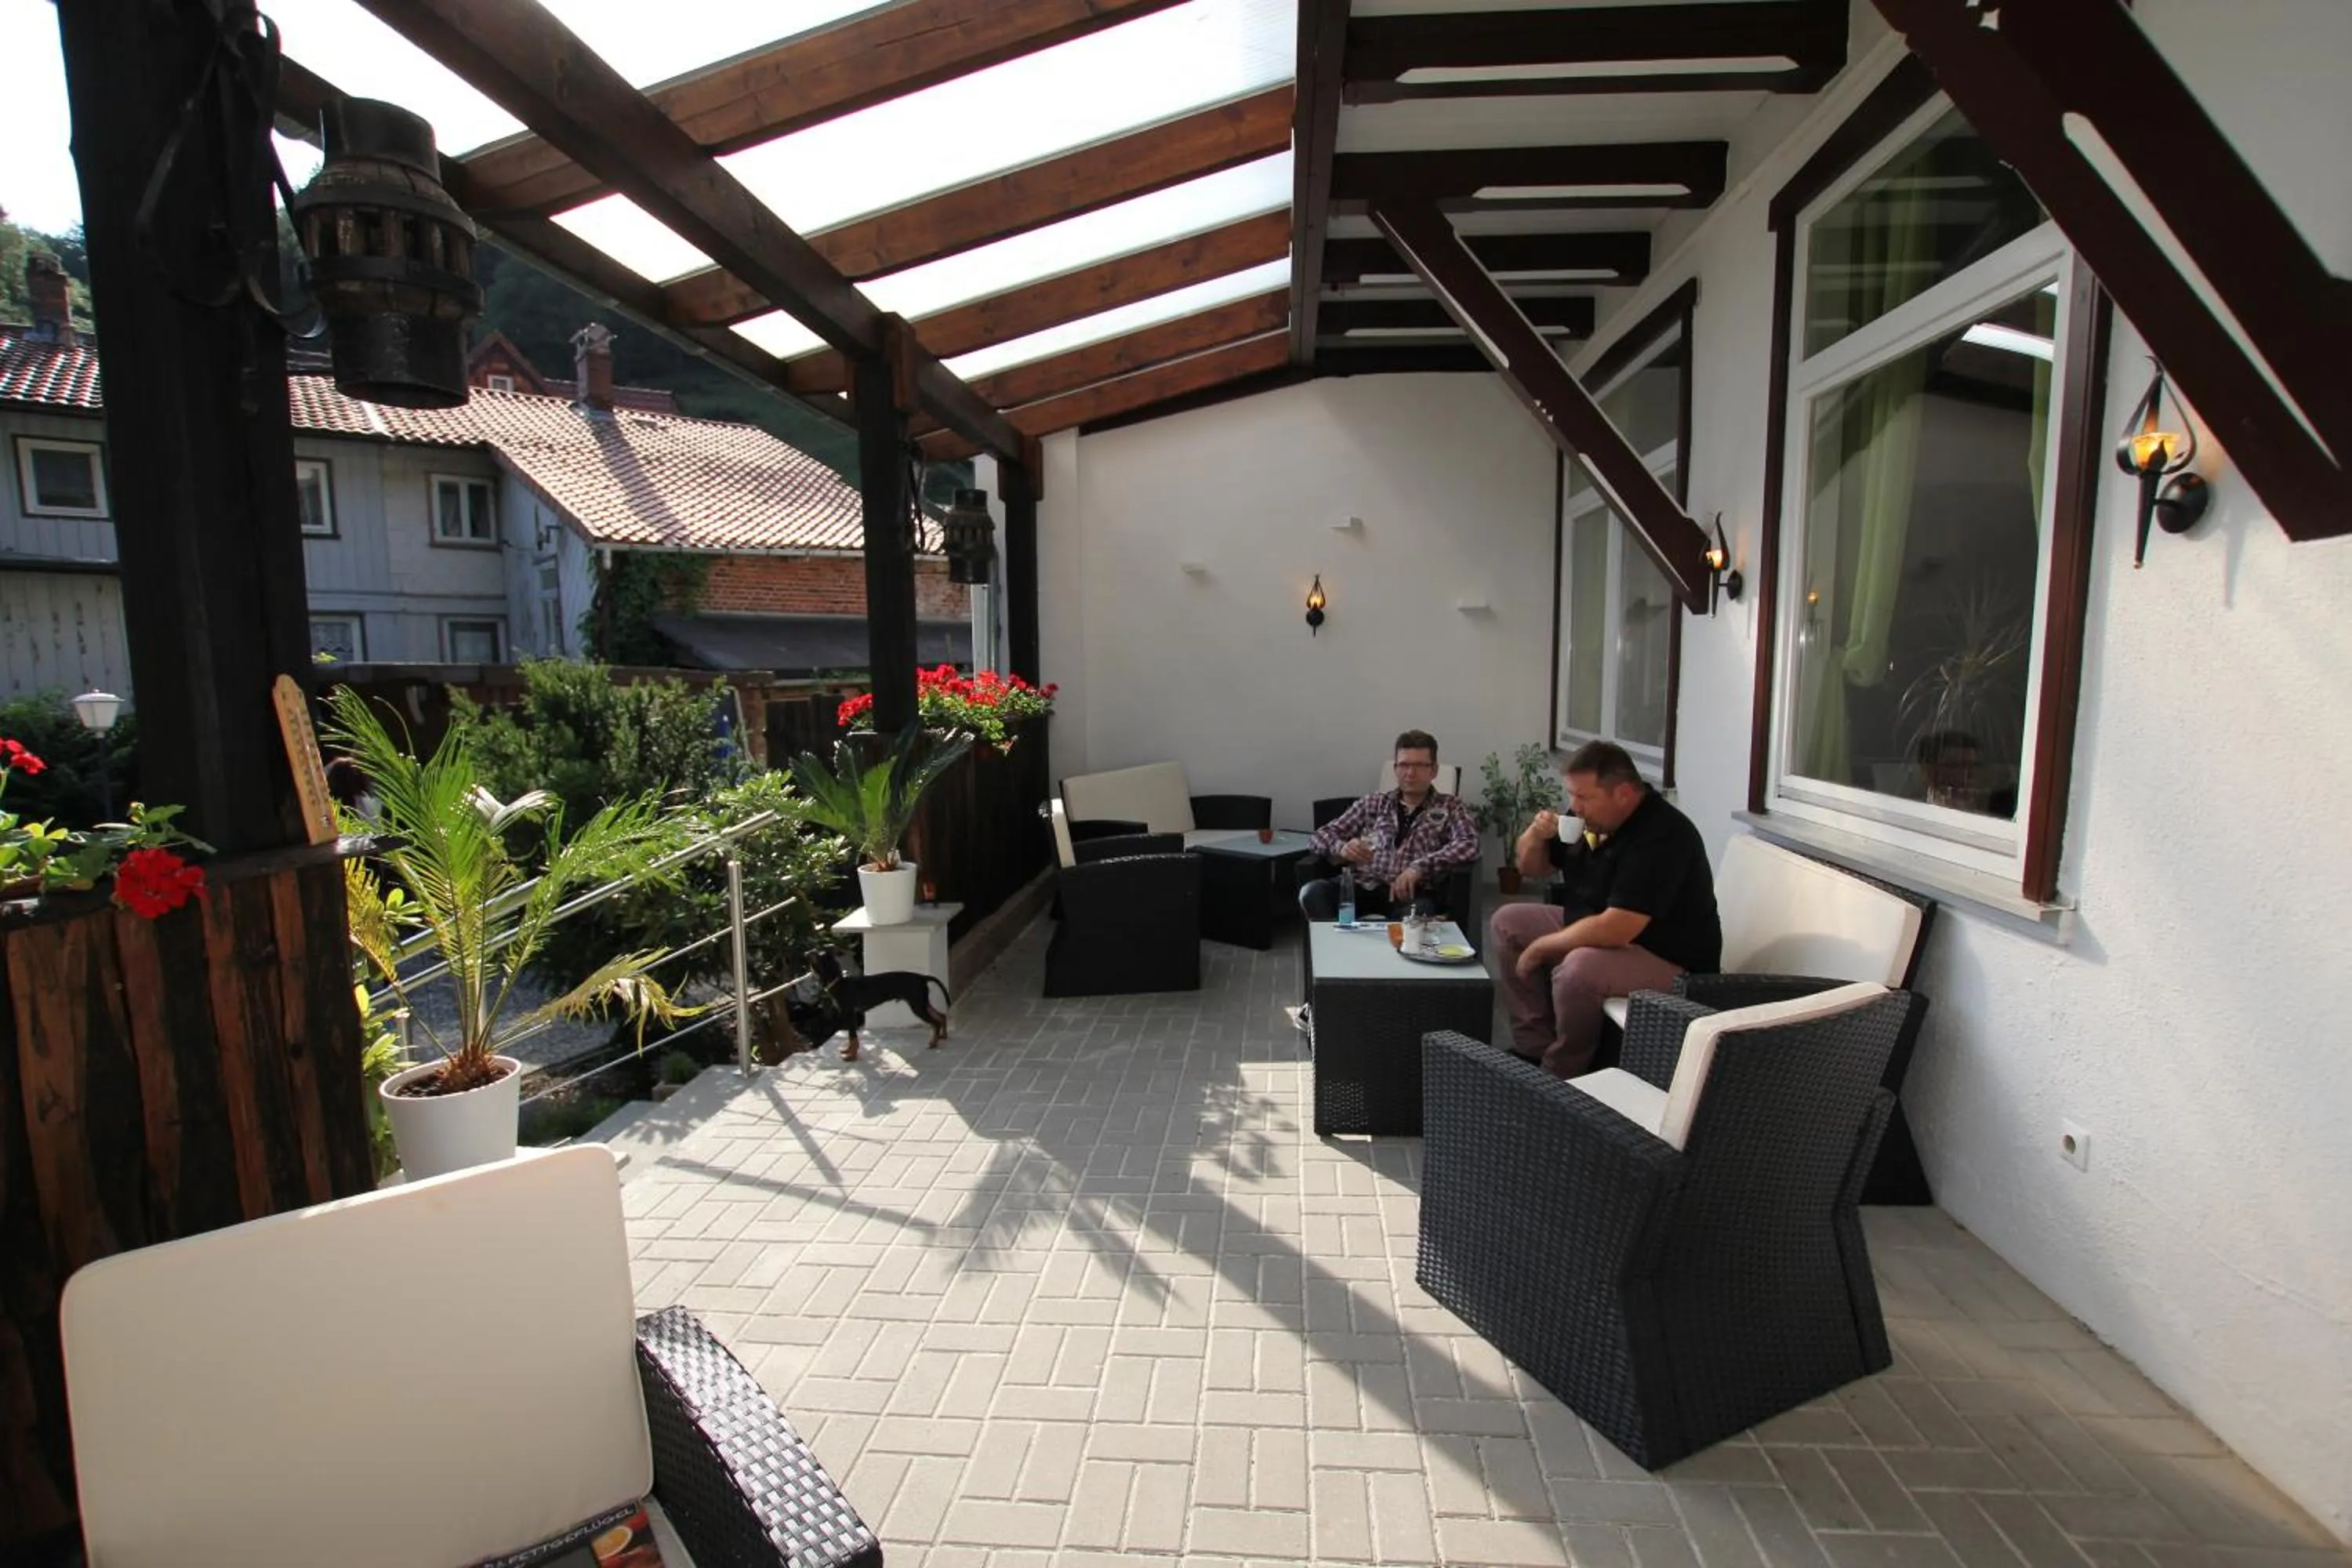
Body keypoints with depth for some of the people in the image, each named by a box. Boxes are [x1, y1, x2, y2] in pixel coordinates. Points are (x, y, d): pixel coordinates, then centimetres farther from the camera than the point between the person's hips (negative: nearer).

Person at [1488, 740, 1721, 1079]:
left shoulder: (1661, 836, -29)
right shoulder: (1592, 818, -2)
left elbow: (1613, 929, -37)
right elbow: (1530, 868, 11)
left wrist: (1539, 949, -23)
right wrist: (1536, 834, -13)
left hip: (1670, 961, -9)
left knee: (1578, 969, -36)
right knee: (1507, 922, 4)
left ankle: (1560, 1074, -10)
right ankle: (1533, 1048, 1)